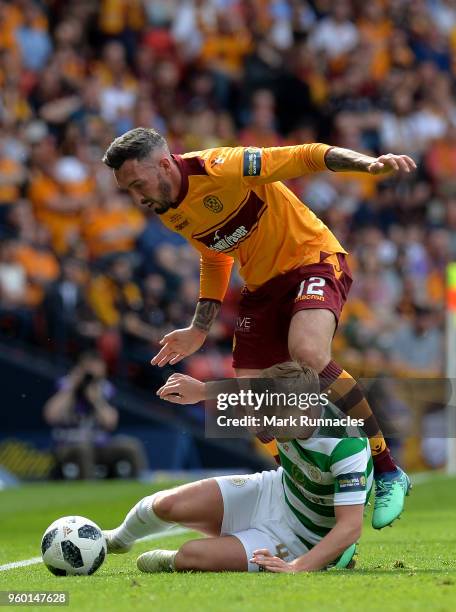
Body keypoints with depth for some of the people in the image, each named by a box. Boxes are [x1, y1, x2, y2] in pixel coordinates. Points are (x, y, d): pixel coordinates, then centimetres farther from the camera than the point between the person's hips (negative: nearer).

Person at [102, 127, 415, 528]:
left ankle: (388, 473, -22)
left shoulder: (222, 167, -23)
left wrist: (369, 163, -37)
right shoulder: (169, 213, 2)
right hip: (261, 285, 8)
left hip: (313, 258, -8)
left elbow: (305, 157, -22)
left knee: (307, 353, -33)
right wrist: (199, 329, 13)